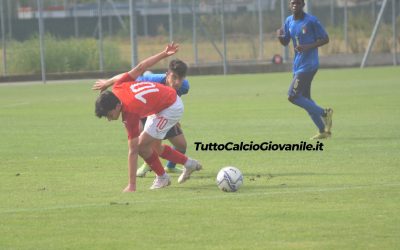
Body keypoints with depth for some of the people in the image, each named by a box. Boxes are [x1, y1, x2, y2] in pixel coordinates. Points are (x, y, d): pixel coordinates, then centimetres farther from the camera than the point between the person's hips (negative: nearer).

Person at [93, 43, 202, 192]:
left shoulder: (130, 115, -34)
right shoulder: (118, 87, -20)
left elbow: (133, 151, -33)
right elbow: (139, 68, -8)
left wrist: (132, 186, -31)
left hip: (171, 108, -9)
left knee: (142, 145, -13)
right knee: (154, 146, 15)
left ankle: (162, 177, 10)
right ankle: (188, 164, 34)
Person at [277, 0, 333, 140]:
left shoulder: (311, 21, -12)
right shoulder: (289, 21, 9)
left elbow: (325, 39, -10)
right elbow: (285, 42, 17)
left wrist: (308, 47, -23)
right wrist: (280, 36, -7)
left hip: (308, 65, -8)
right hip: (297, 65, 8)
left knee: (293, 96, -14)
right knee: (305, 99, 10)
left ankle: (324, 113, -5)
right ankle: (323, 130, 16)